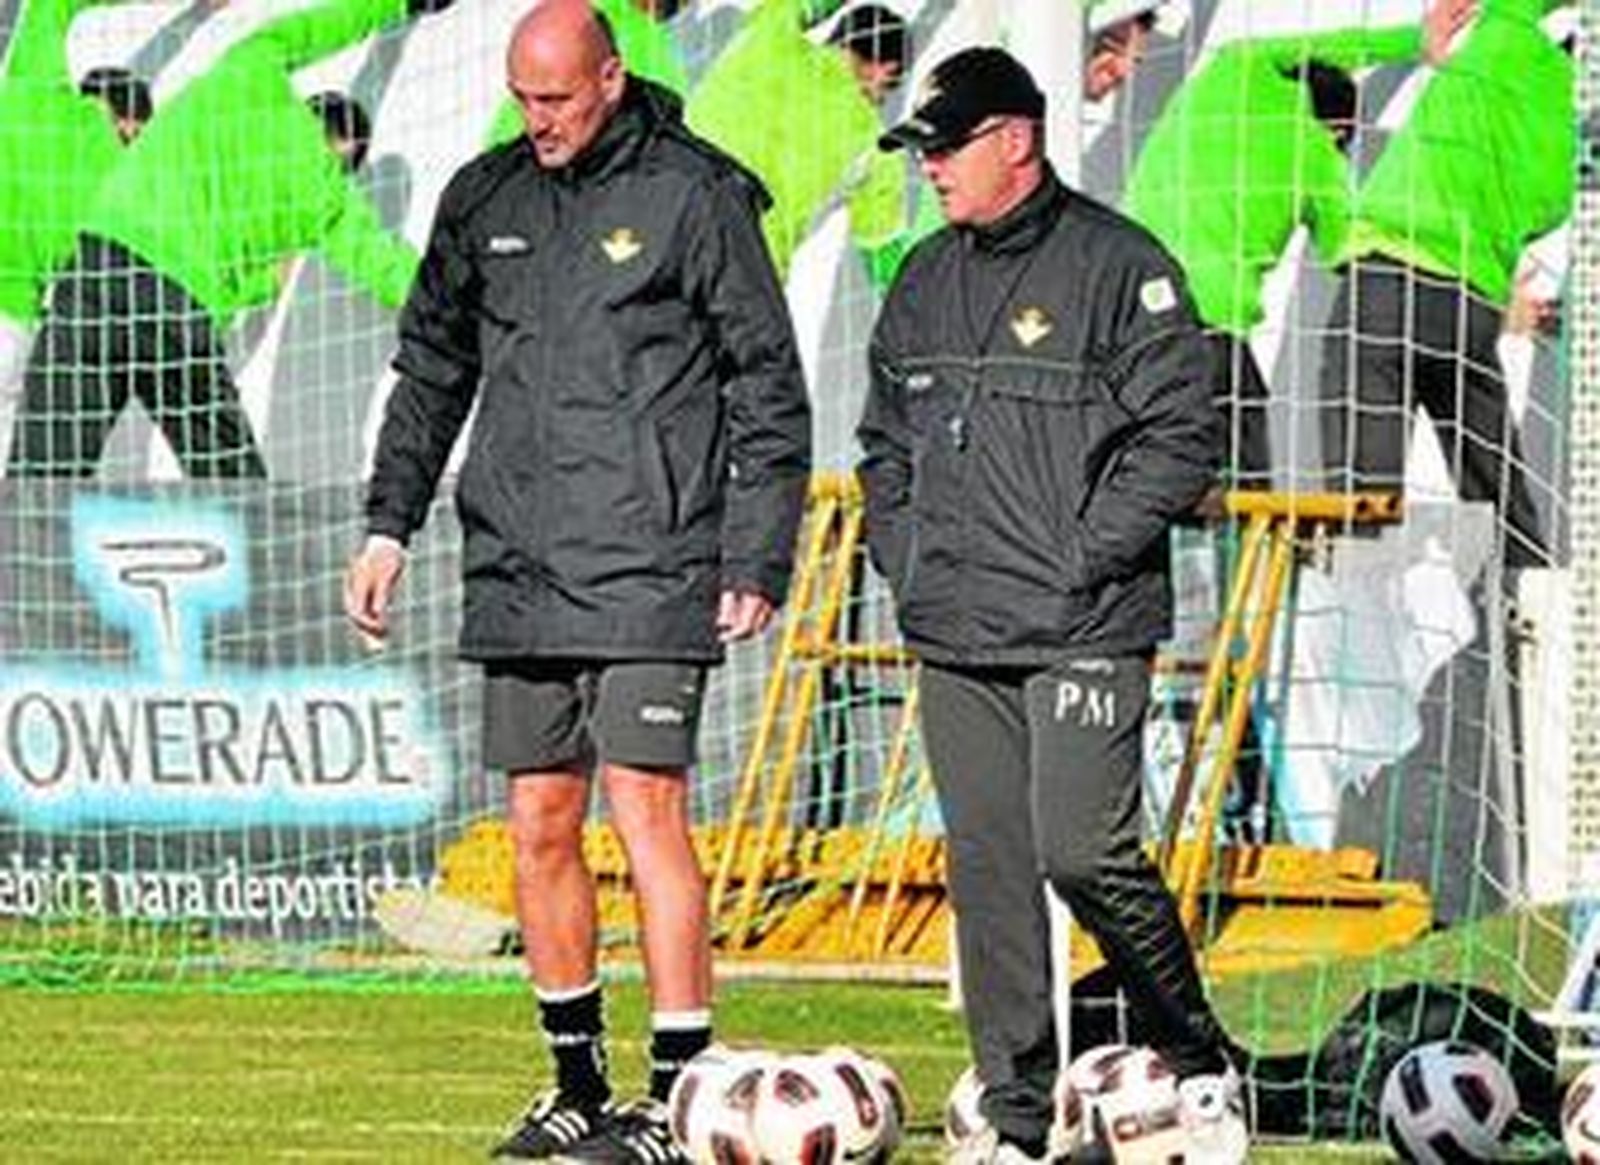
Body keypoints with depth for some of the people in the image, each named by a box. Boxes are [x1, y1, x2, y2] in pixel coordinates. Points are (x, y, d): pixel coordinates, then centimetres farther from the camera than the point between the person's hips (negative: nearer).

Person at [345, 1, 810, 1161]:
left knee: (648, 810, -10)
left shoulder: (693, 196, -4)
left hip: (648, 574, -5)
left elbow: (768, 390, -2)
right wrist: (391, 522, 14)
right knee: (541, 825, 7)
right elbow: (432, 367, 21)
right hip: (517, 575, 5)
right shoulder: (485, 199, 10)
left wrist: (755, 560, -7)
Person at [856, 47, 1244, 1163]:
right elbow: (885, 440, 26)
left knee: (1083, 853, -15)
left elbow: (1182, 435, -9)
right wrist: (904, 554, 11)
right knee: (987, 869, 4)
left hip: (1084, 633, -6)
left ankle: (1203, 1067, 5)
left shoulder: (1118, 266, -6)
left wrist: (1084, 557, -13)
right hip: (953, 636, 6)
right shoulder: (925, 284, 14)